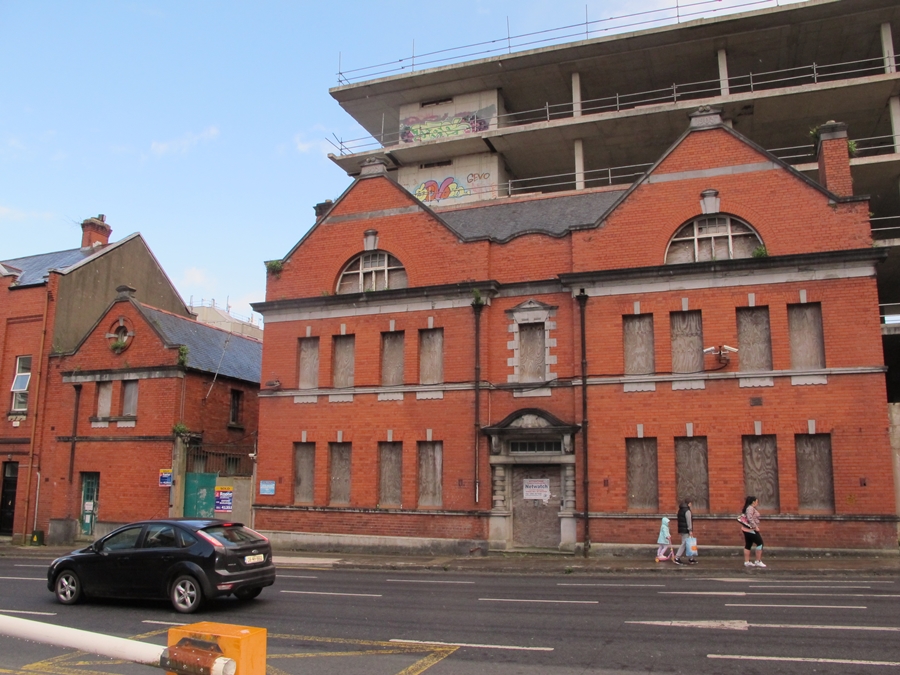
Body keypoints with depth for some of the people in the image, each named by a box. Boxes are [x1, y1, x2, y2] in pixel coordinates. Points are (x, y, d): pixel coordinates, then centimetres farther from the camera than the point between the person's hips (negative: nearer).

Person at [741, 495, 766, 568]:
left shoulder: (750, 508, 17)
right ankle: (758, 561, -2)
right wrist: (755, 527, -23)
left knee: (748, 545, 10)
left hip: (747, 529, 10)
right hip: (751, 529, -10)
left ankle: (746, 562, 11)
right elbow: (749, 518, -26)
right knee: (760, 543, -4)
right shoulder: (750, 508, -15)